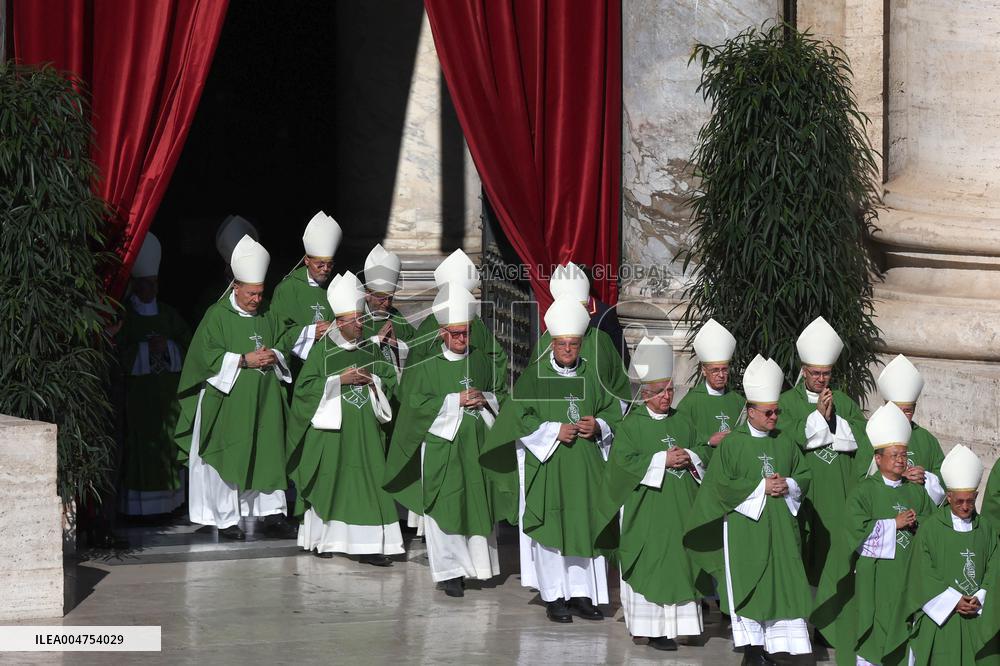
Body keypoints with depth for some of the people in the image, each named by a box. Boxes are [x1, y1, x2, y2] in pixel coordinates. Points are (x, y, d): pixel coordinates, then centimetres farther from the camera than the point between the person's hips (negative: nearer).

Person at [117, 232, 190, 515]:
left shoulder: (167, 314, 14)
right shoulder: (124, 315, -2)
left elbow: (187, 344, 11)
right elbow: (118, 353, -9)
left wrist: (166, 347, -7)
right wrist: (147, 349, -15)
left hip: (166, 394, 5)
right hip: (136, 394, -5)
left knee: (167, 447, 4)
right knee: (139, 447, -10)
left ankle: (166, 501, 8)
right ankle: (139, 505, -9)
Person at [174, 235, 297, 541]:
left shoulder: (266, 318, 13)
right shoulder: (217, 315, -5)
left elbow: (282, 346, 21)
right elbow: (208, 354, -11)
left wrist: (273, 356, -2)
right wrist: (245, 360, -15)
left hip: (264, 400, 5)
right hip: (228, 398, -5)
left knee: (268, 454, 2)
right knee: (229, 456, -3)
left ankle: (272, 514, 8)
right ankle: (226, 519, 3)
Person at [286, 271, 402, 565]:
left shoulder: (370, 349, 8)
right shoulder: (322, 350, -3)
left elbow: (391, 380, 13)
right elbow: (304, 386, -7)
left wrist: (372, 381, -8)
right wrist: (340, 380, -14)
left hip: (366, 428, 3)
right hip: (331, 427, -3)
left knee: (369, 482, -3)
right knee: (330, 483, 2)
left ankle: (370, 545, -4)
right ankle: (324, 539, 16)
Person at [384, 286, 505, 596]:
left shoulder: (481, 360, 8)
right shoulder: (427, 365, -4)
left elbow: (501, 393, 14)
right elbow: (416, 402, -11)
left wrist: (484, 399, -7)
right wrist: (457, 400, -14)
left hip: (478, 445, 4)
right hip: (442, 446, -4)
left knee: (480, 504, 7)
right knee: (446, 506, -3)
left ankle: (478, 563, 18)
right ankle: (449, 571, 2)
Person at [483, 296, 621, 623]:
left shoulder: (591, 377, 9)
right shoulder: (534, 377, -2)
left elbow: (613, 411, 16)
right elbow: (518, 417, -7)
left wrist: (598, 426, -5)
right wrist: (554, 431, -15)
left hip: (586, 467, 4)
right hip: (547, 465, -4)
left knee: (585, 526, 3)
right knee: (551, 527, -4)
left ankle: (581, 592, 10)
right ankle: (554, 596, 3)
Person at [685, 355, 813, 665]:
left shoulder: (785, 442, 9)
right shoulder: (731, 444, -4)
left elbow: (804, 475, 13)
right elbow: (722, 484, -10)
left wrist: (787, 485, -8)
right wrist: (761, 487, -13)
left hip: (780, 526, 4)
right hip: (744, 526, -4)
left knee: (782, 580, -1)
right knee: (747, 583, -2)